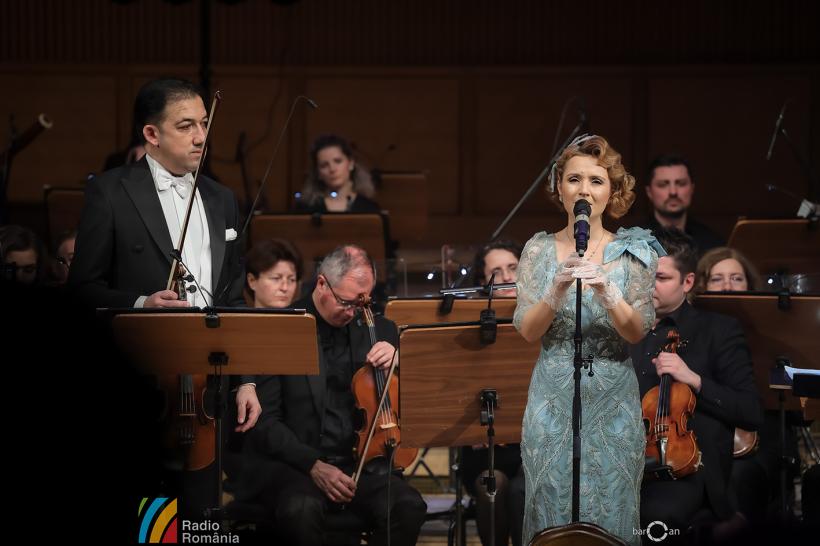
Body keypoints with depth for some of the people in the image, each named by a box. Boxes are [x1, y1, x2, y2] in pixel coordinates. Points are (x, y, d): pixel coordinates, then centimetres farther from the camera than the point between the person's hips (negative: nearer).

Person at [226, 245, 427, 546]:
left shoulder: (378, 330, 11)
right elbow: (265, 420, -5)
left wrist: (395, 364, -7)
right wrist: (313, 465, -18)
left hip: (360, 464, 4)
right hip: (291, 464, -4)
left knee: (409, 507, -27)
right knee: (302, 509, -38)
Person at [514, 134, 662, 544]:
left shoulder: (632, 252, 0)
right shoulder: (539, 250, 1)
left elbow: (637, 331, -8)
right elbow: (527, 331, -5)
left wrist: (606, 292, -26)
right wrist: (557, 291, -23)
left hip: (613, 402, 0)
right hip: (553, 399, 0)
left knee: (610, 508, 3)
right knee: (552, 508, 3)